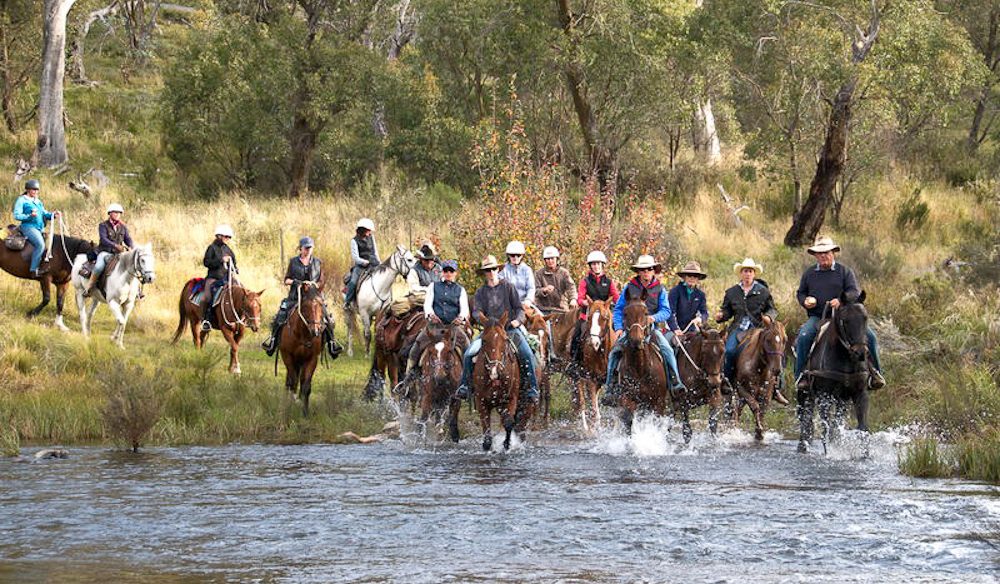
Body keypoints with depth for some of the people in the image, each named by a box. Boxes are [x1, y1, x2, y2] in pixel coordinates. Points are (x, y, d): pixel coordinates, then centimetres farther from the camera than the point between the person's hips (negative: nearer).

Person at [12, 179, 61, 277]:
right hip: (28, 226, -9)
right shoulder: (21, 200, -1)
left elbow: (44, 214, 20)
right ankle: (34, 270, -28)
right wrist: (29, 216, -22)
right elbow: (17, 216, -8)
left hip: (40, 228, 9)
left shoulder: (38, 202, 21)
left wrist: (53, 215, -1)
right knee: (40, 244, -28)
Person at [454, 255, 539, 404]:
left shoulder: (508, 286, 5)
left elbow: (519, 308, 4)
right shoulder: (481, 292, 10)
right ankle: (465, 385, -2)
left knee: (528, 355, -21)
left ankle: (532, 388, -12)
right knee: (468, 354, -16)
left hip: (510, 328, -2)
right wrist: (480, 317, -27)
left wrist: (518, 320, -16)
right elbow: (477, 311, -3)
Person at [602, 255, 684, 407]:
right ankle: (609, 390, -12)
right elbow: (618, 309, 10)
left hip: (651, 328, 0)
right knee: (614, 353, -17)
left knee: (667, 350, -23)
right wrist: (618, 327, -4)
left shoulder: (659, 289, 6)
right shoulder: (629, 287, 6)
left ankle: (675, 383, -19)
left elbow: (666, 312, 2)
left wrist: (654, 317, -19)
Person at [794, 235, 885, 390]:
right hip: (817, 317, 0)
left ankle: (875, 372, -2)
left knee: (869, 335, -17)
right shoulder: (809, 273, 14)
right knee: (804, 336, -30)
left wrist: (842, 300, -24)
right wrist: (805, 301, -1)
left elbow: (855, 292, -3)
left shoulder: (845, 271, 7)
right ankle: (800, 375, -21)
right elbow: (800, 293, 24)